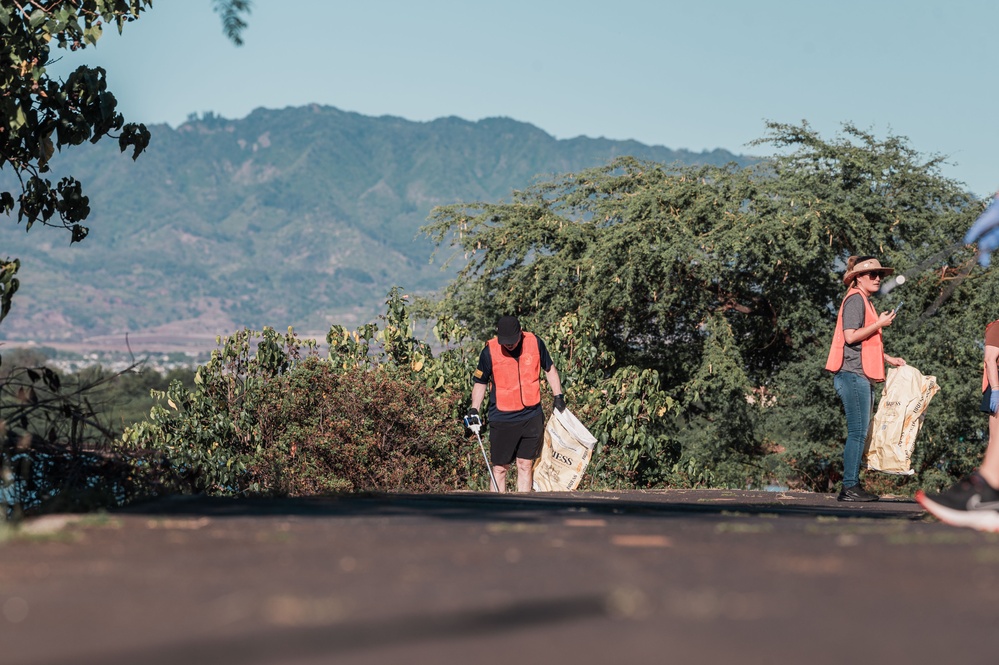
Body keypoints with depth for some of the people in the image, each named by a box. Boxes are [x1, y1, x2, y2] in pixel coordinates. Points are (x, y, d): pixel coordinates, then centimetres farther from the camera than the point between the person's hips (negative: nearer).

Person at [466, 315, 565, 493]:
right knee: (500, 468, 1)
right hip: (502, 418, -2)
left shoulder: (535, 343, -5)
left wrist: (558, 396, 12)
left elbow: (549, 369, 13)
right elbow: (480, 382, 4)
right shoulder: (490, 351, -9)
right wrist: (474, 409, -5)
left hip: (532, 417, 2)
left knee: (525, 465, 6)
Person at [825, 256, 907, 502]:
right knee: (858, 432, -12)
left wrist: (888, 359, 24)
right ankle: (849, 488, -12)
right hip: (853, 374, -11)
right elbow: (851, 336, -19)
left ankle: (853, 486, 12)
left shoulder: (865, 301, 23)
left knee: (860, 433, 10)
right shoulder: (855, 299, -8)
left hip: (862, 376, 11)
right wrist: (879, 324, -12)